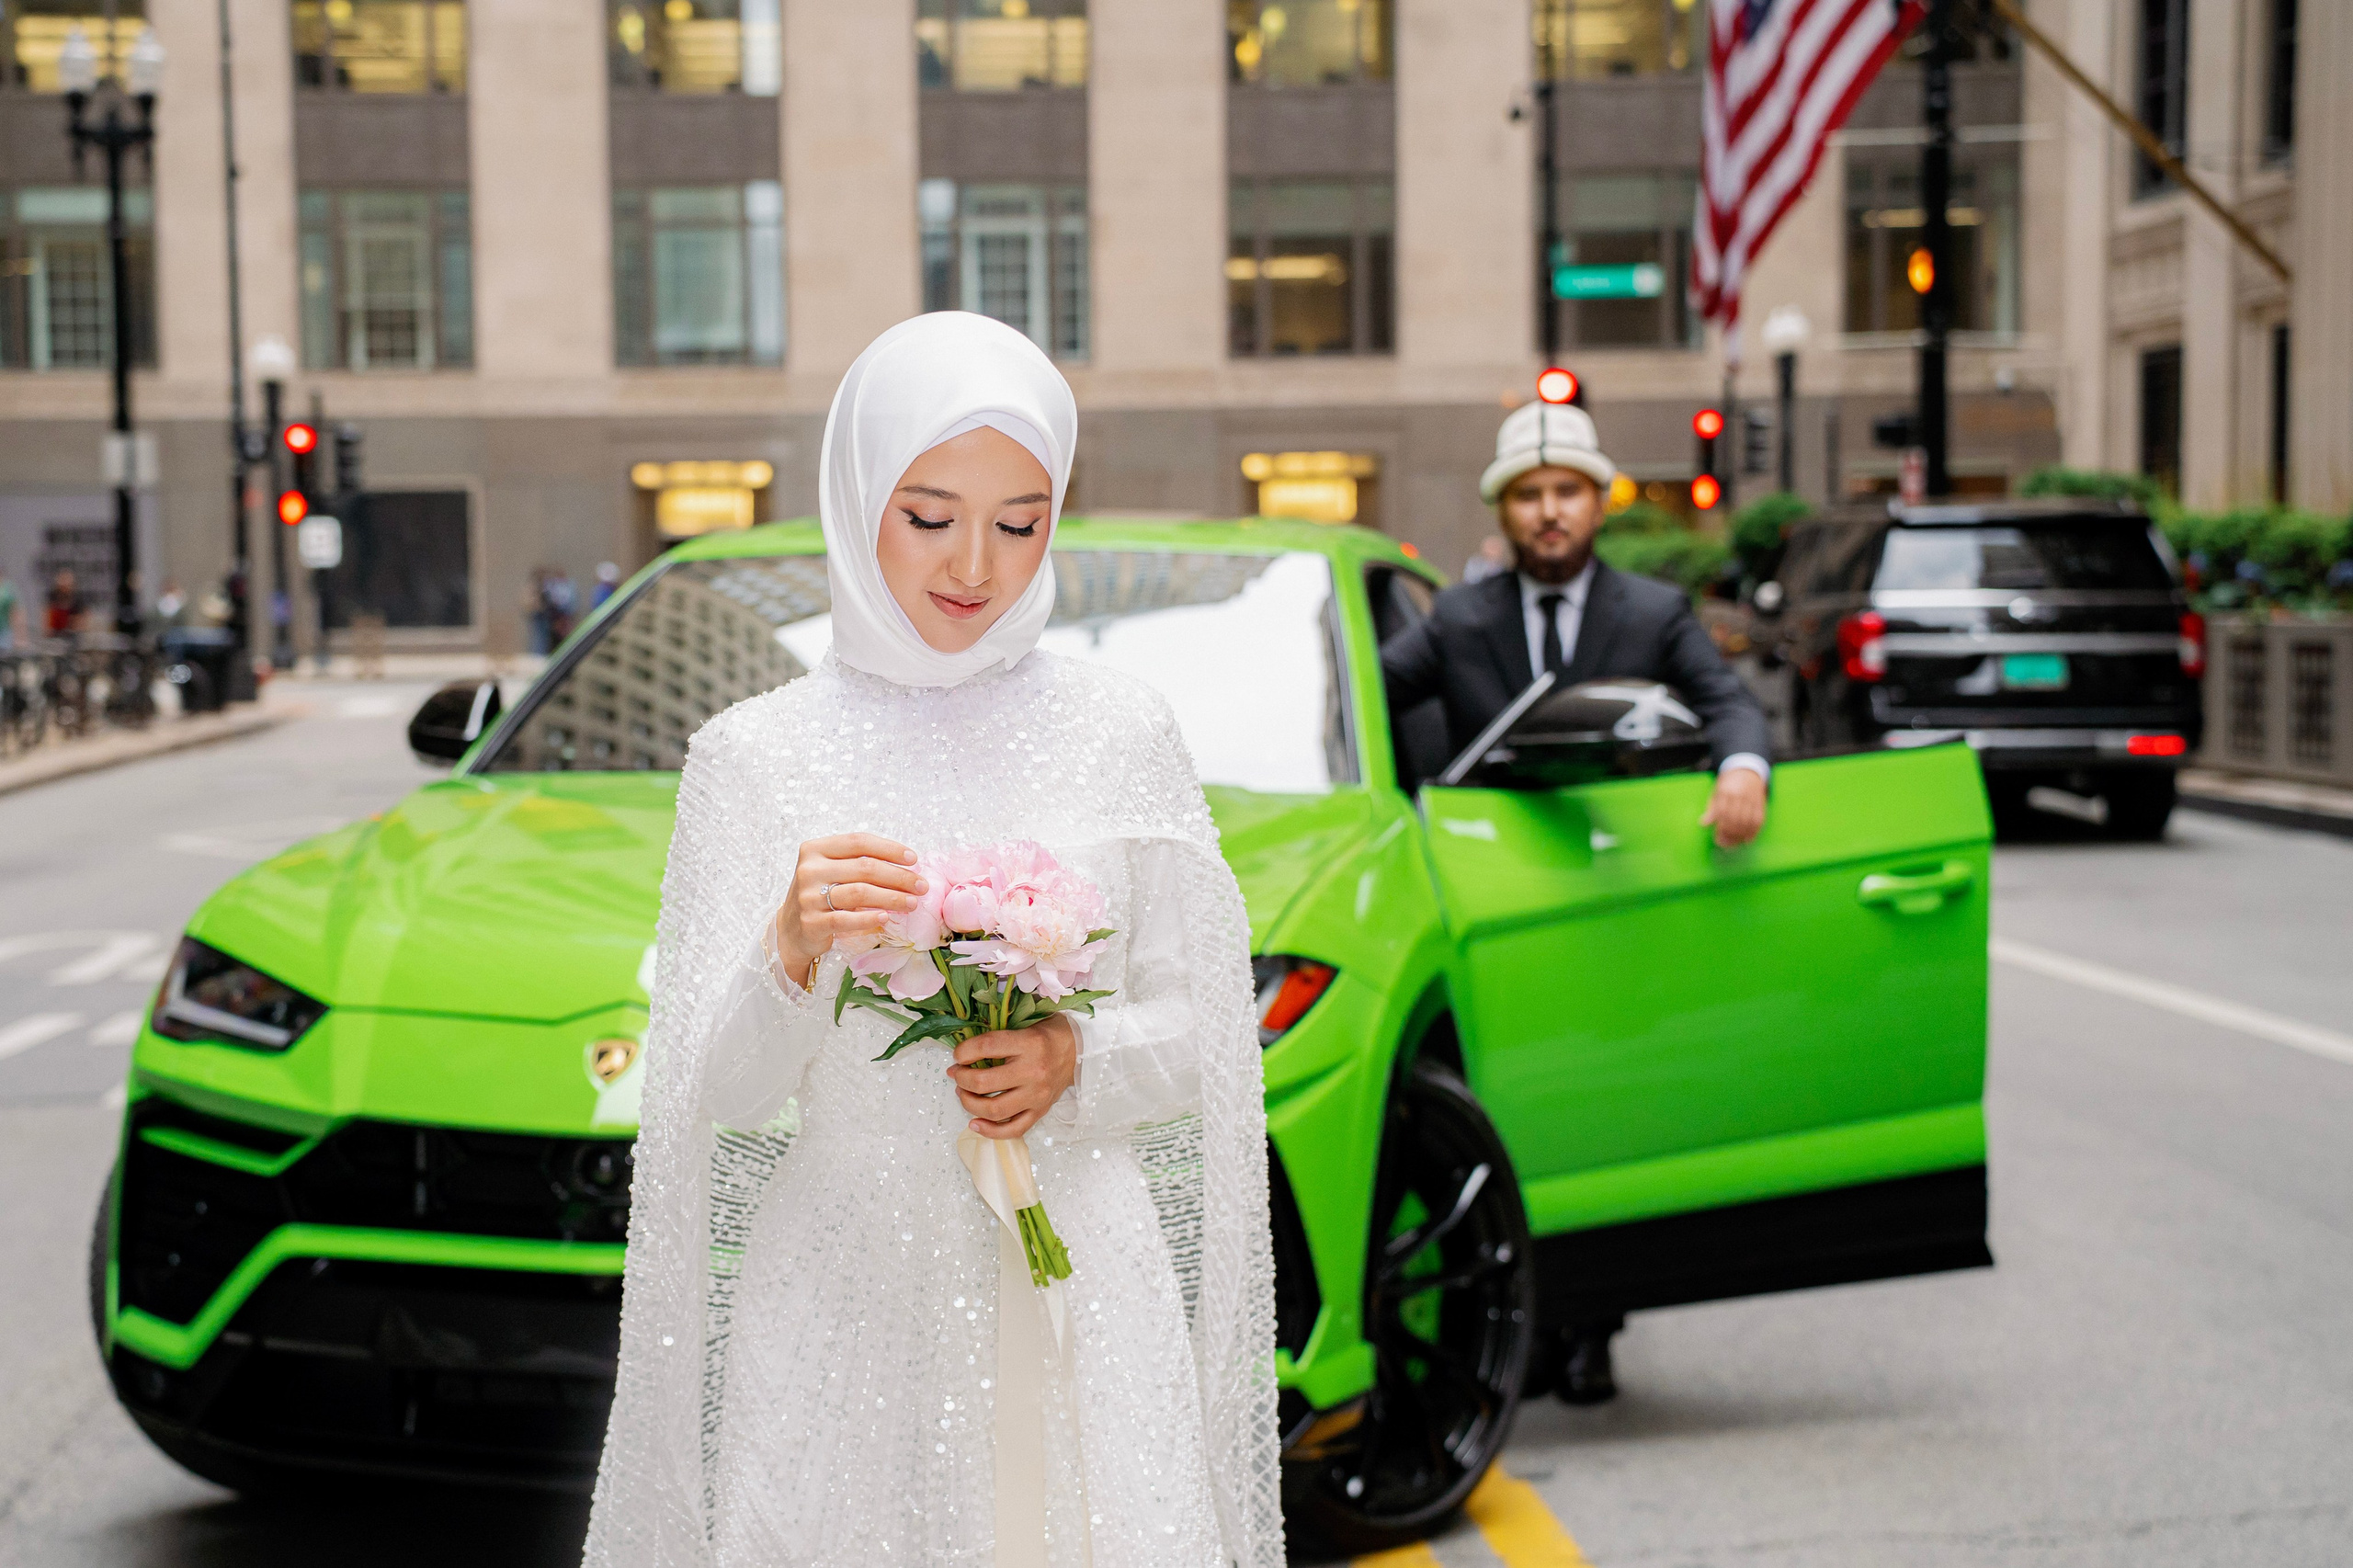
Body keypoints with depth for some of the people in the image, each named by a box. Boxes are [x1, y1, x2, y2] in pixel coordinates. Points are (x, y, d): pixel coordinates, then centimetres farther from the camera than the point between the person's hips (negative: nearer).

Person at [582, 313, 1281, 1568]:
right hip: (847, 1307, -1)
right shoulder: (755, 754, 0)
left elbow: (1202, 1031, 7)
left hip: (1079, 1294, 1)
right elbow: (719, 1095, -3)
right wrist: (788, 953, -21)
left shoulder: (1122, 734, 4)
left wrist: (1078, 1061, -12)